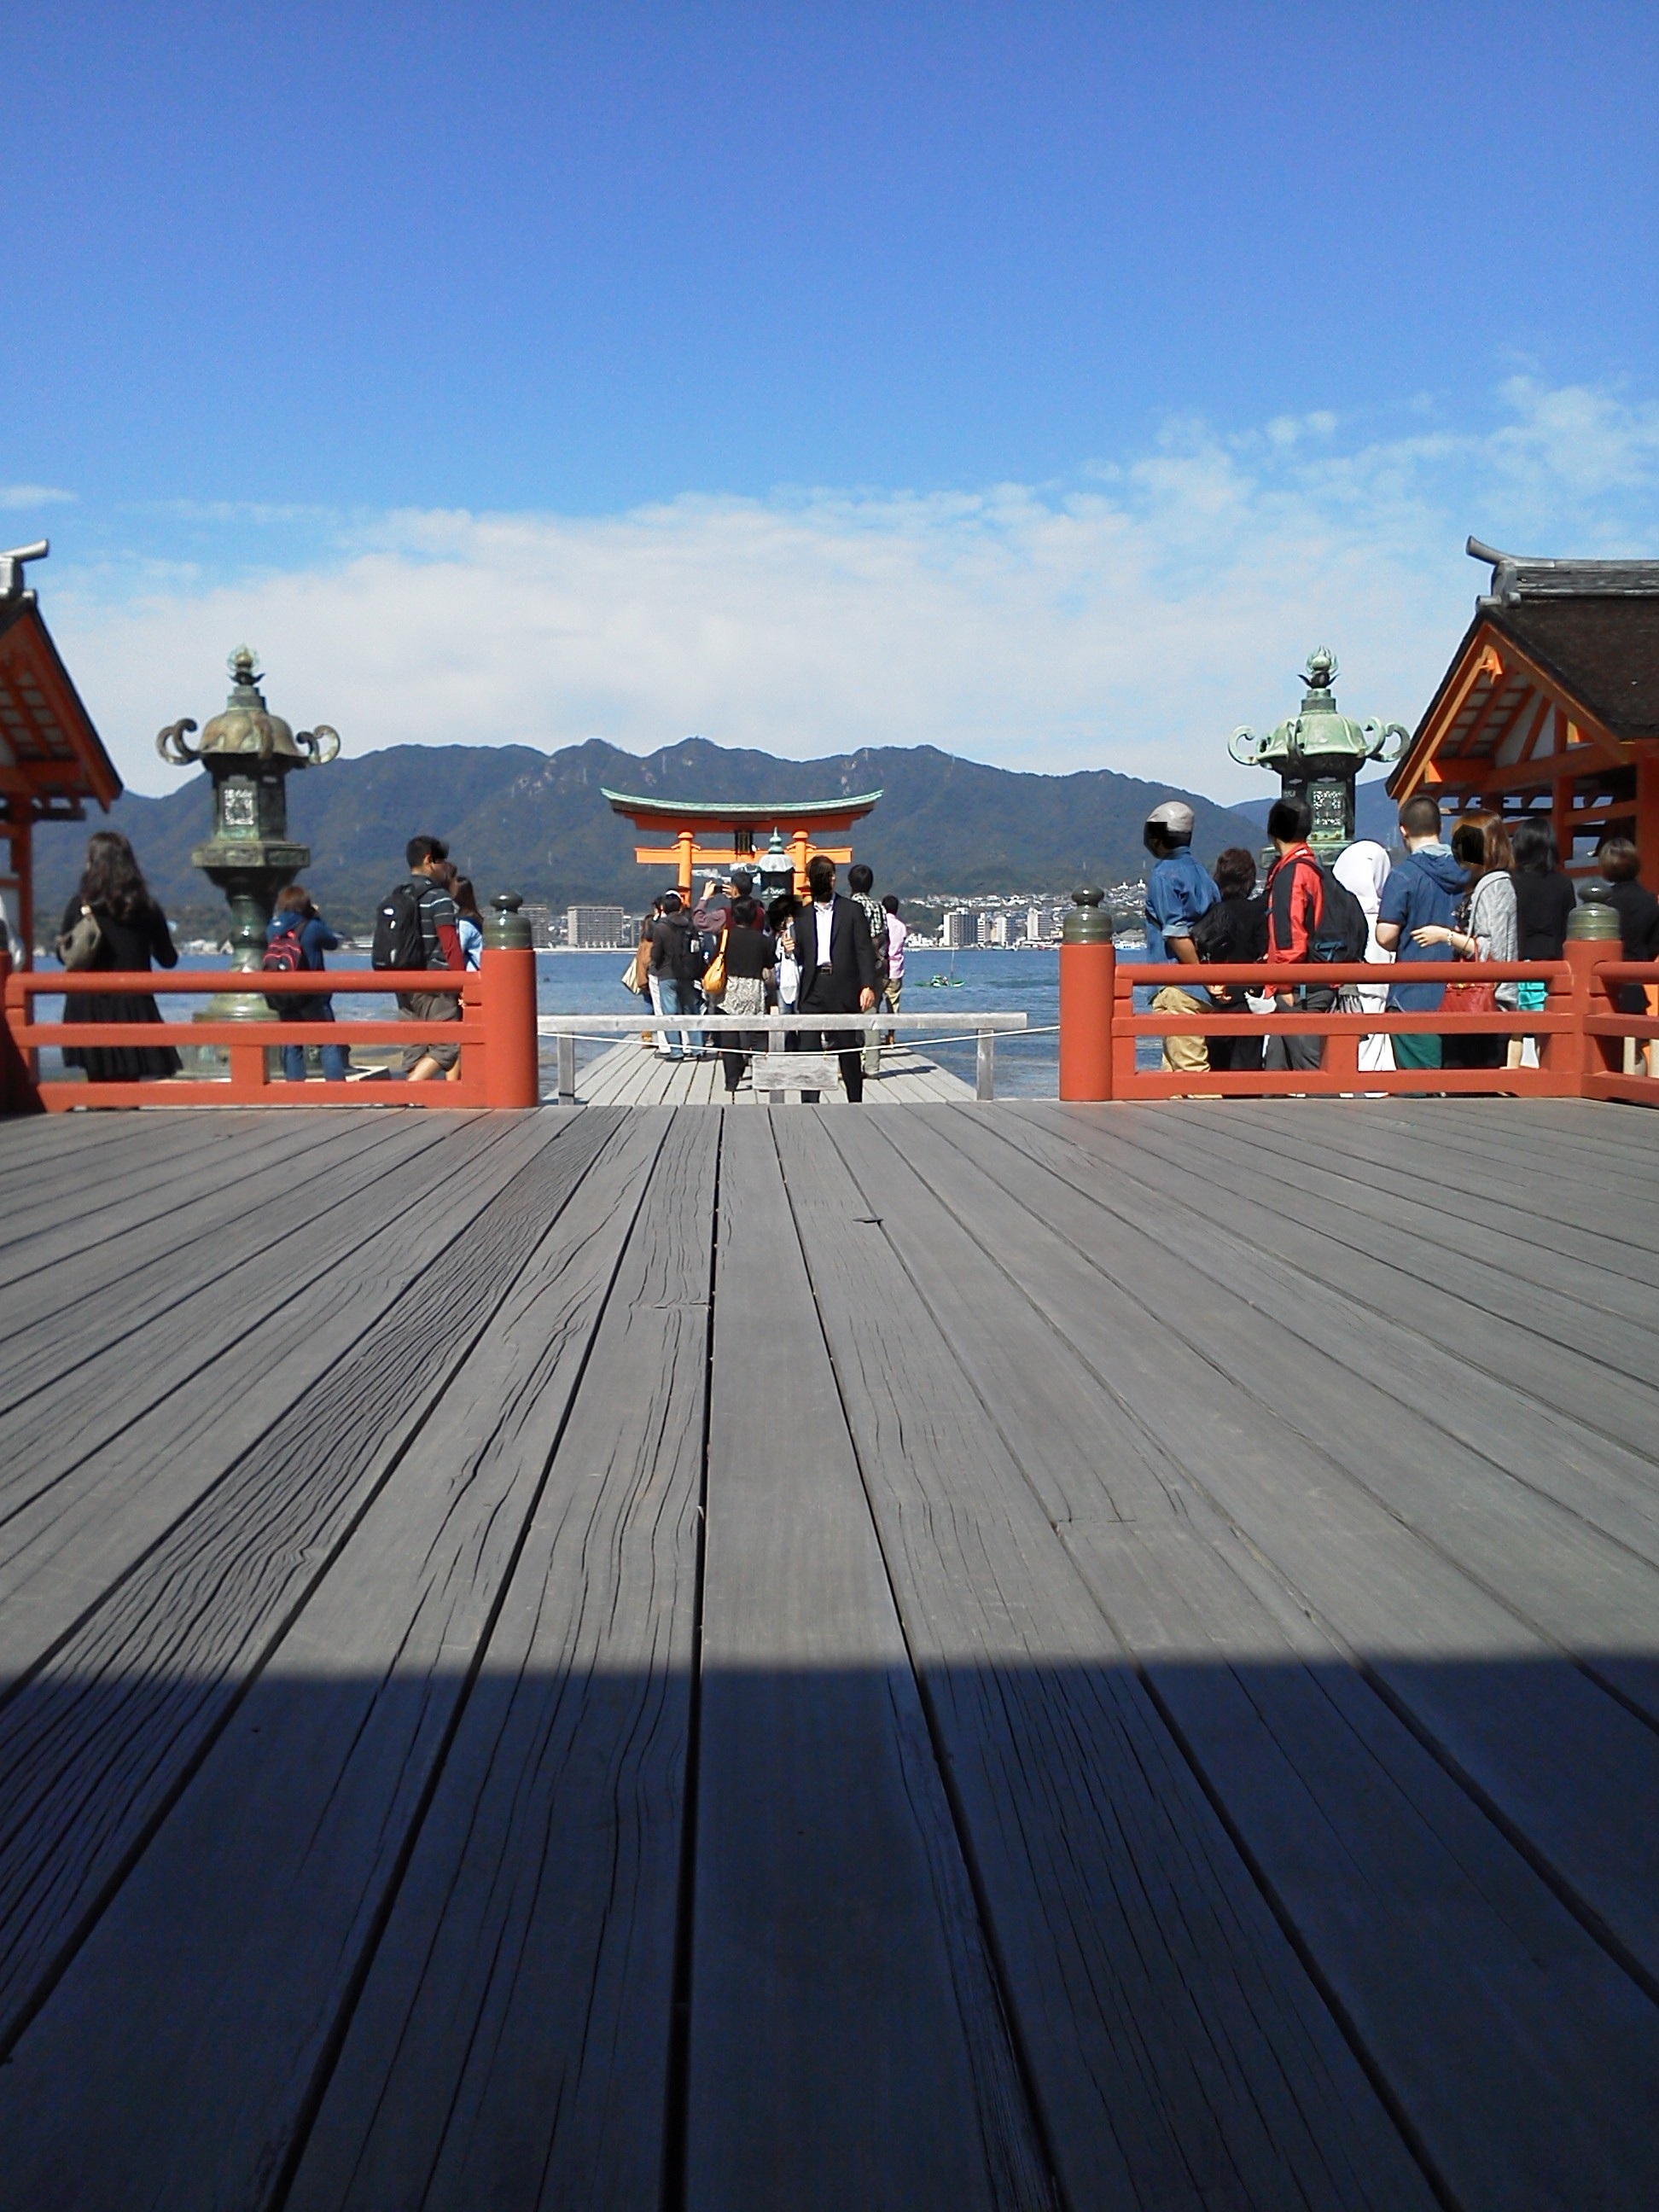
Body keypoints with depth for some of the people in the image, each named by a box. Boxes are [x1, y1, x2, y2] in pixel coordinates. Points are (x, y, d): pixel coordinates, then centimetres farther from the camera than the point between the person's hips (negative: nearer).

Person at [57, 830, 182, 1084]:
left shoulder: (79, 906, -3)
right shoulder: (147, 908, 1)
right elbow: (168, 959, 9)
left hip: (90, 1008, -1)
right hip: (133, 1007, 1)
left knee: (99, 1082, 6)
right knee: (129, 1084, 8)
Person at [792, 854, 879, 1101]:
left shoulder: (852, 910, 6)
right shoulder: (802, 915, 15)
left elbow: (864, 950, 0)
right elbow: (800, 955, 15)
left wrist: (868, 985, -11)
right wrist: (790, 950, -9)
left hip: (843, 991, -2)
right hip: (812, 991, 2)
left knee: (849, 1050, 4)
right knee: (808, 1050, -4)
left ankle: (856, 1103, 15)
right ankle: (809, 1106, -2)